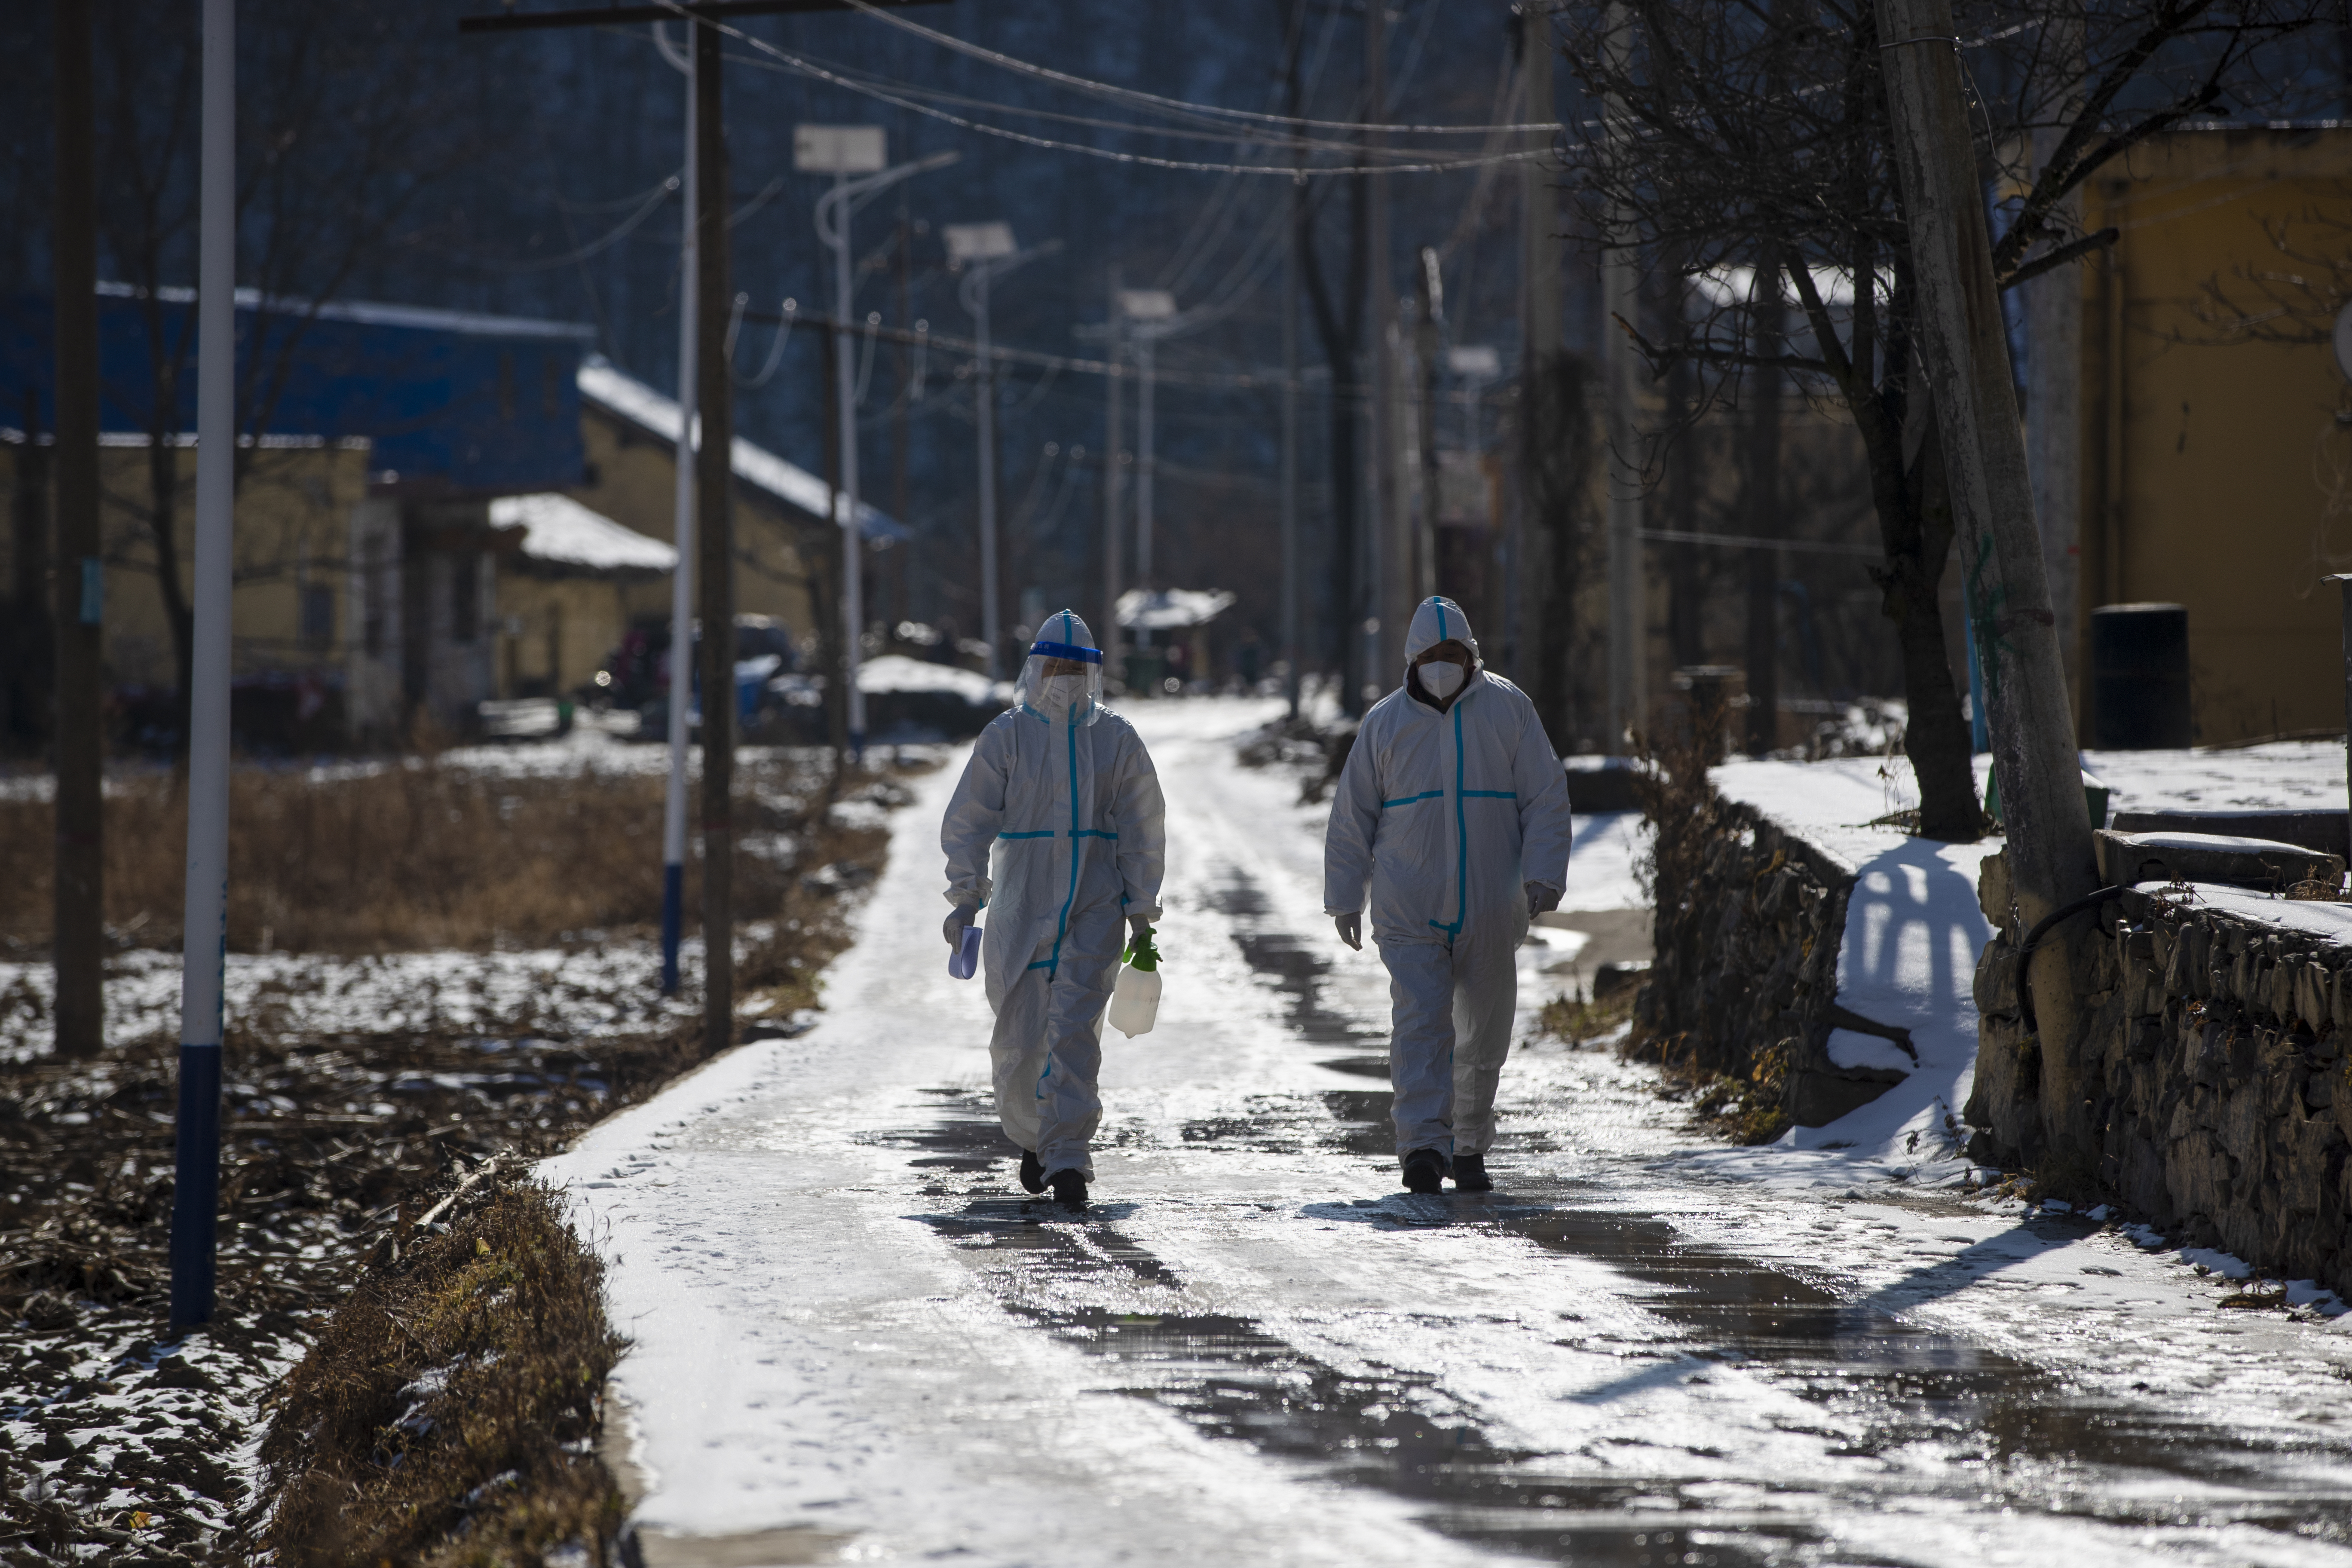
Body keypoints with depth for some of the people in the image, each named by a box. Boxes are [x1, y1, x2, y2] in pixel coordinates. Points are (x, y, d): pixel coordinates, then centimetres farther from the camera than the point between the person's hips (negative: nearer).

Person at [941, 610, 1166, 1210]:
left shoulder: (1117, 739, 5)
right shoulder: (1006, 735, 1)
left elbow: (1141, 829, 10)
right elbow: (970, 821, 2)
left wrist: (1140, 909, 6)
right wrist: (966, 897, -5)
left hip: (1094, 913, 0)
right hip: (1020, 909, 0)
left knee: (1074, 1031, -12)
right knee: (1020, 1037, 3)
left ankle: (1067, 1157, -15)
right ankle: (1032, 1137, 29)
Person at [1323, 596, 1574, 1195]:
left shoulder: (1508, 708, 3)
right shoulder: (1386, 722, 5)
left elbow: (1547, 799, 2)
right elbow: (1352, 816, 10)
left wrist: (1542, 877, -9)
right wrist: (1345, 898, 8)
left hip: (1491, 913, 1)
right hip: (1409, 913, -1)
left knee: (1484, 1034, 7)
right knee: (1420, 1022, -14)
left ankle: (1469, 1150, 20)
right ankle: (1423, 1146, -22)